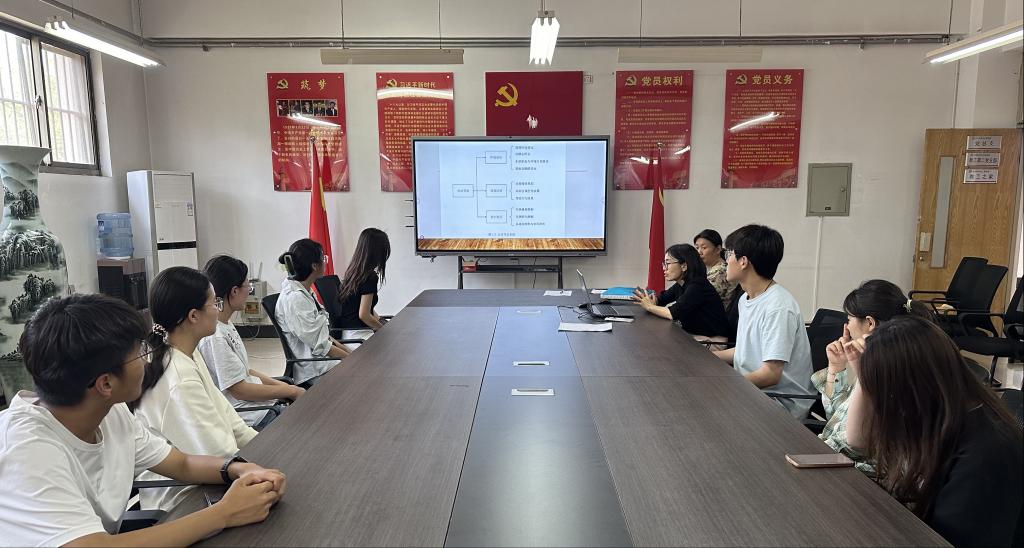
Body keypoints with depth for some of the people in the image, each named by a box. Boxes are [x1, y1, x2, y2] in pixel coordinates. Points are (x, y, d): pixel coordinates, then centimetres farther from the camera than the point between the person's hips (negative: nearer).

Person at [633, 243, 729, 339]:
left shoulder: (698, 286, -21)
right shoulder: (680, 285, 5)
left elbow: (674, 313, -28)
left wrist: (649, 306, -14)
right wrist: (646, 298, -11)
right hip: (694, 335, 7)